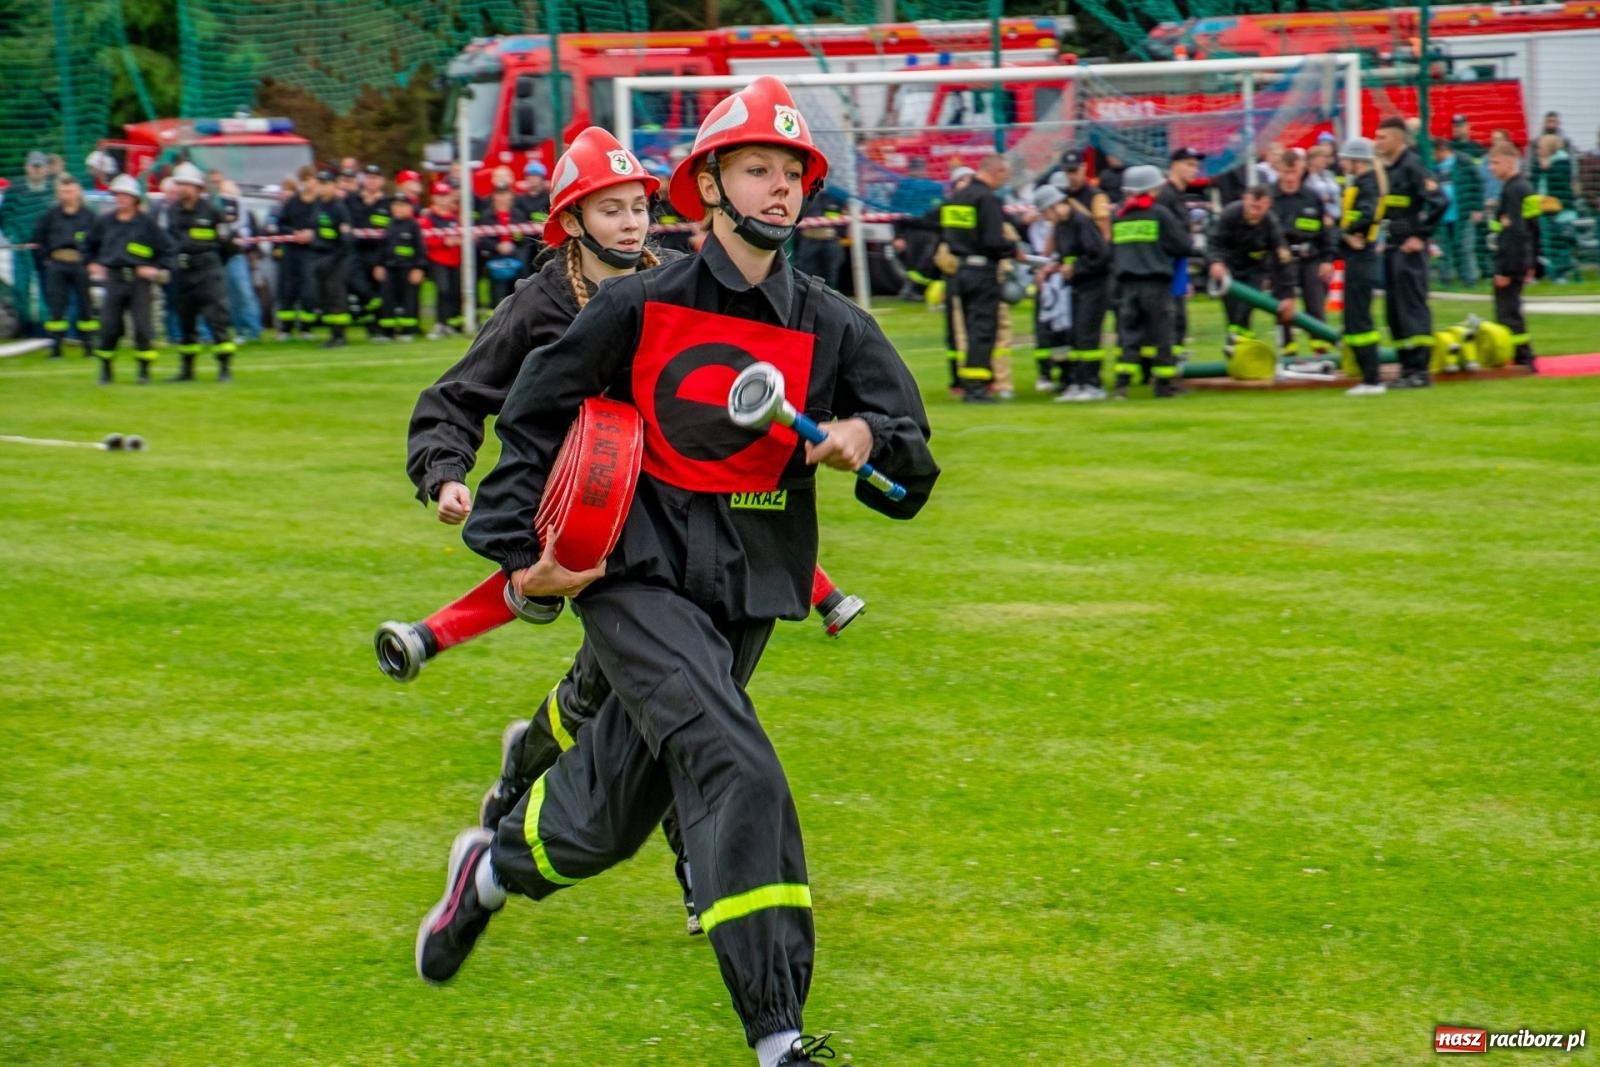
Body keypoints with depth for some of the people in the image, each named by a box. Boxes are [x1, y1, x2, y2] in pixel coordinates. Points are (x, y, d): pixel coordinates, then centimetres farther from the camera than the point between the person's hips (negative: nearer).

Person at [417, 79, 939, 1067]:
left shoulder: (832, 327, 4)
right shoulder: (640, 307, -4)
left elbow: (912, 459, 4)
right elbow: (537, 418, 5)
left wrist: (870, 439, -19)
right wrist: (522, 549, -1)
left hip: (747, 589, 5)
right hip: (639, 571, -4)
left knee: (608, 819, 14)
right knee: (737, 772, -23)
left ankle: (495, 868, 48)